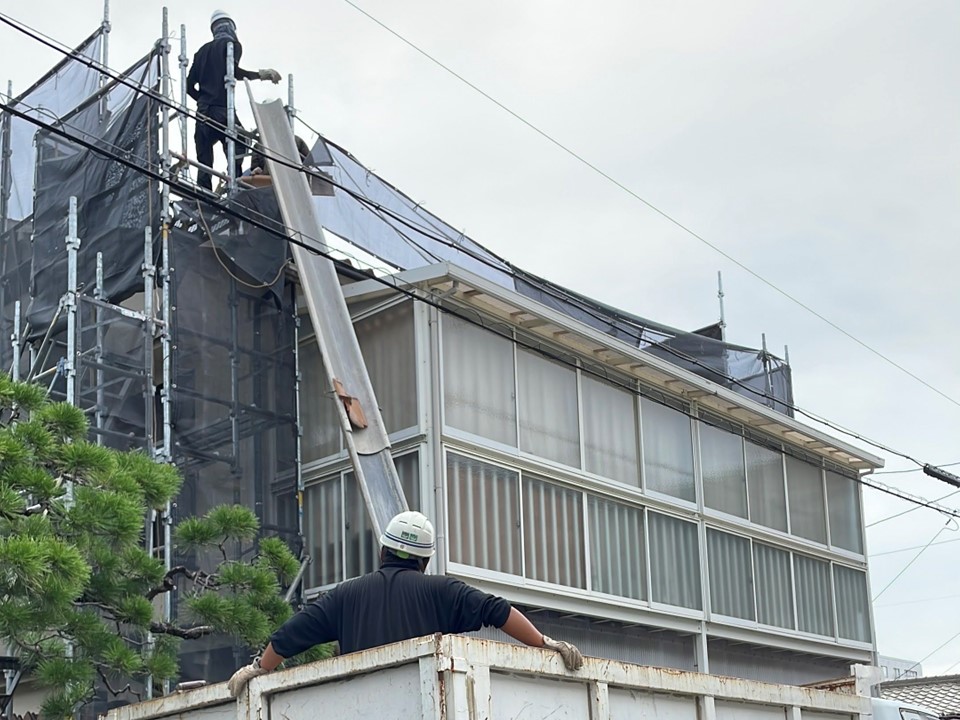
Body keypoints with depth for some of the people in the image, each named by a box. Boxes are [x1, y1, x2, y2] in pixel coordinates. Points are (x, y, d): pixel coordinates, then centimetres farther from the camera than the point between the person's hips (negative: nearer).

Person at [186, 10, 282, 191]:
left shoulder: (203, 51, 22)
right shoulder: (232, 45, 5)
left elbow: (189, 85, 19)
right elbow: (233, 71, -13)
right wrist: (260, 74, -4)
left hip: (203, 113, 6)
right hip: (223, 111, -6)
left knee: (204, 165, 4)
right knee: (236, 159, -8)